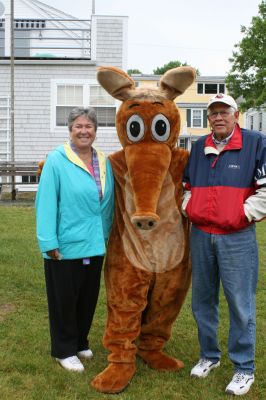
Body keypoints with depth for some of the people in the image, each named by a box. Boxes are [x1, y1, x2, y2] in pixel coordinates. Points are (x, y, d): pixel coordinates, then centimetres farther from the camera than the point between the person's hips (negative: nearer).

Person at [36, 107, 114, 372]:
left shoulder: (104, 163, 7)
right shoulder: (56, 160, -11)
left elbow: (108, 203, 12)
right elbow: (46, 203, -15)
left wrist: (106, 235, 10)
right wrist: (49, 242, -19)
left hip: (95, 246, 6)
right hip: (65, 246, -6)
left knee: (88, 298, 17)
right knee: (64, 300, 7)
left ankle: (80, 343, 36)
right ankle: (64, 350, 24)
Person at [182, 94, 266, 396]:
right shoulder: (198, 147, 11)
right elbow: (187, 185, 23)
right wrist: (188, 208, 7)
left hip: (237, 238, -5)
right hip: (200, 235, 5)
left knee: (240, 304, 1)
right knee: (202, 300, 14)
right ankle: (209, 356, 32)